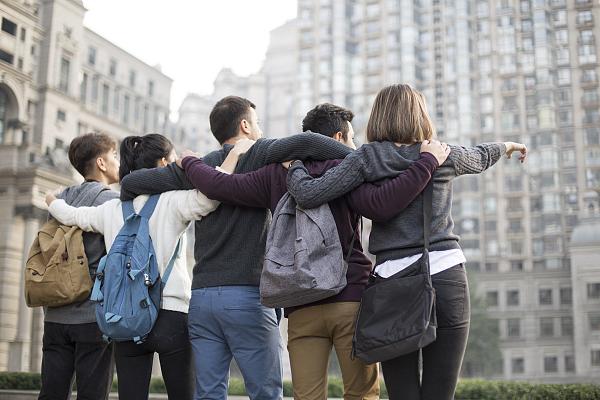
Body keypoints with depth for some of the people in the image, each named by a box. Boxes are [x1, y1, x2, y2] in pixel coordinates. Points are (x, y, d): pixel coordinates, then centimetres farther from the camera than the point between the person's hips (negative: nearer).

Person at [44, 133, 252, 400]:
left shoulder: (112, 209, 10)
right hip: (171, 315, -4)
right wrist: (236, 151, -14)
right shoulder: (173, 201, -5)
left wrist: (51, 201, 46)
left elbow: (69, 215, 25)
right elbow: (209, 195, -24)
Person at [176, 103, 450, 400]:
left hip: (302, 308, 3)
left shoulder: (277, 174, 11)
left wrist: (189, 162, 25)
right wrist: (427, 160, -11)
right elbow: (383, 201, -18)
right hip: (351, 299, -3)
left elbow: (221, 186, 7)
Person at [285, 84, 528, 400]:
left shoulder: (366, 159, 2)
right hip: (446, 277, 1)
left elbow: (309, 194, -6)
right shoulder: (444, 155, 9)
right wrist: (508, 146, 53)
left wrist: (295, 166, 16)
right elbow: (480, 158, 31)